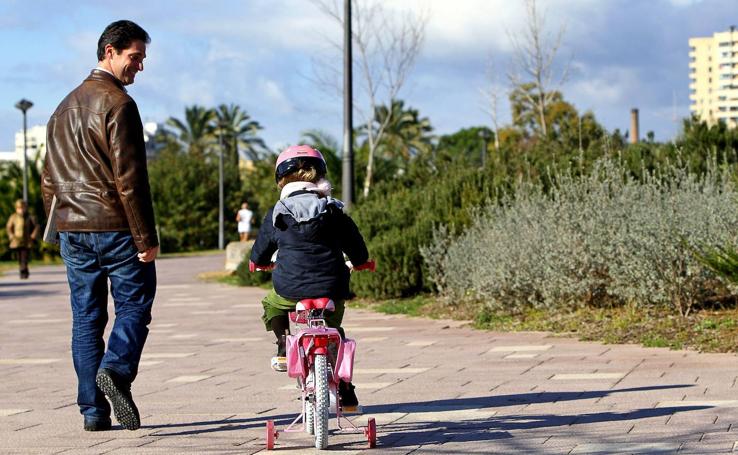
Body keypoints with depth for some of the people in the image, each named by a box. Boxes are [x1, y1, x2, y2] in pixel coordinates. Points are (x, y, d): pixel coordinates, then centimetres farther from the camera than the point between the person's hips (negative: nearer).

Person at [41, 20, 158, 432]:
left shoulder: (66, 107, 18)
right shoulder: (117, 103, -9)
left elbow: (49, 178, 20)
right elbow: (129, 176, -15)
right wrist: (146, 237, -14)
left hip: (72, 228, 7)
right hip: (114, 227, -7)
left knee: (86, 317, 8)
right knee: (133, 304, 2)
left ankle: (94, 411, 6)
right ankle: (117, 369, -22)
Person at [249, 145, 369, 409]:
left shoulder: (277, 214, 3)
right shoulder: (333, 212, 5)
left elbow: (260, 253, 14)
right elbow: (357, 249, 12)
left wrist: (257, 262, 39)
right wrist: (359, 261, 36)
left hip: (289, 290, -1)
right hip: (332, 291, 1)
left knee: (271, 306, 33)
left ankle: (284, 347, 14)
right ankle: (345, 392, 24)